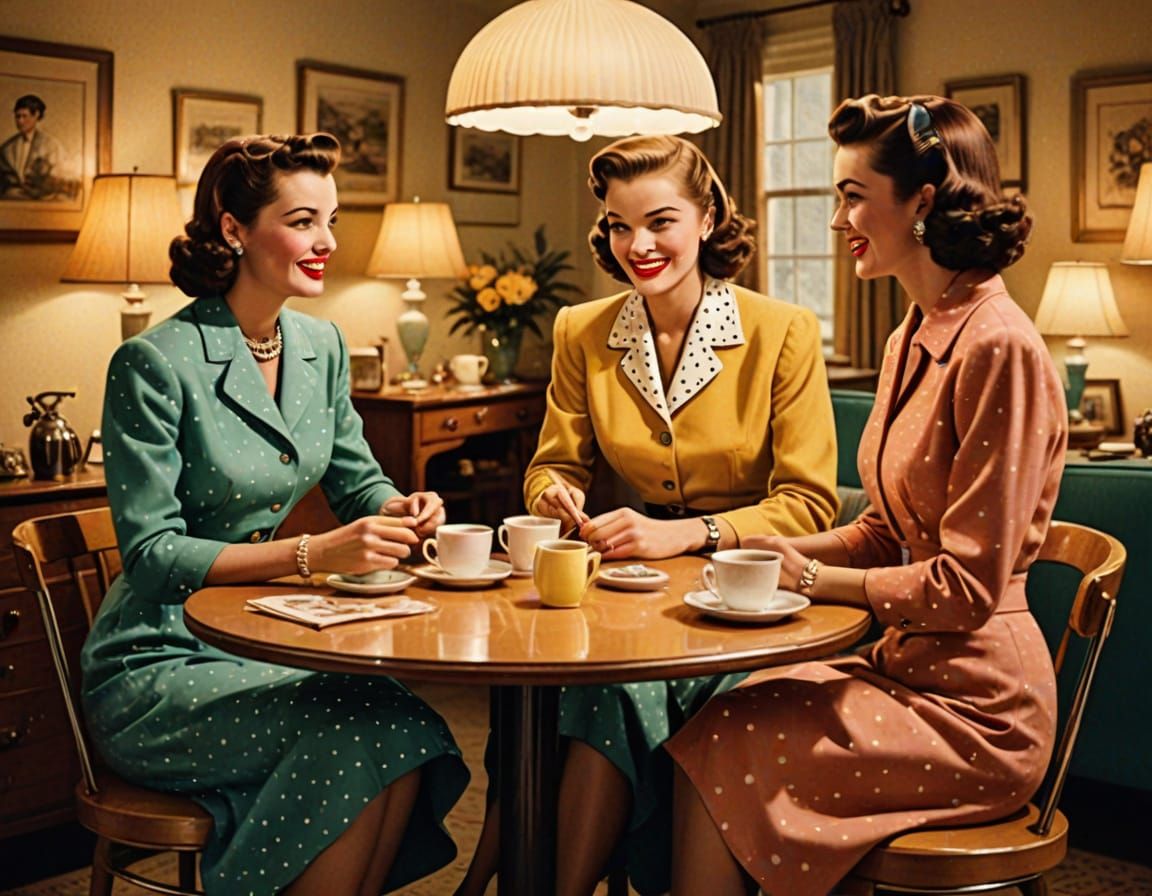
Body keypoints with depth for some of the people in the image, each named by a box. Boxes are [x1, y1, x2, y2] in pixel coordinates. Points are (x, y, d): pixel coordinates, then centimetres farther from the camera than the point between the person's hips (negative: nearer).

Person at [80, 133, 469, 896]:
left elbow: (358, 482, 16)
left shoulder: (322, 346, 6)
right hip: (160, 665, -6)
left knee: (407, 733, -21)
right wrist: (312, 555, -28)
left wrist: (400, 509, -8)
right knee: (365, 733, -26)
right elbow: (151, 556, -18)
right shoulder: (156, 364, -15)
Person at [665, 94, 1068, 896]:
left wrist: (818, 579, -10)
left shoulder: (1001, 350, -20)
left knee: (714, 755, -14)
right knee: (695, 719, -5)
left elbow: (968, 585, -20)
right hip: (902, 665, 8)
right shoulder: (915, 341, 10)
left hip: (972, 707, -8)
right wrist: (781, 551, 1)